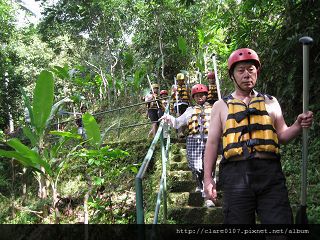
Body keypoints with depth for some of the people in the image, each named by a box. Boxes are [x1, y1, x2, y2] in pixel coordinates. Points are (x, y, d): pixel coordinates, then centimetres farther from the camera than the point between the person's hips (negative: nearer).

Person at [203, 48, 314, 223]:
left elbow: (282, 135, 18)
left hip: (270, 175, 1)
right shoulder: (221, 106, 14)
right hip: (236, 174, -1)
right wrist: (208, 178, 1)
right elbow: (212, 143, 10)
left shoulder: (271, 102, 19)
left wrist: (298, 126, -4)